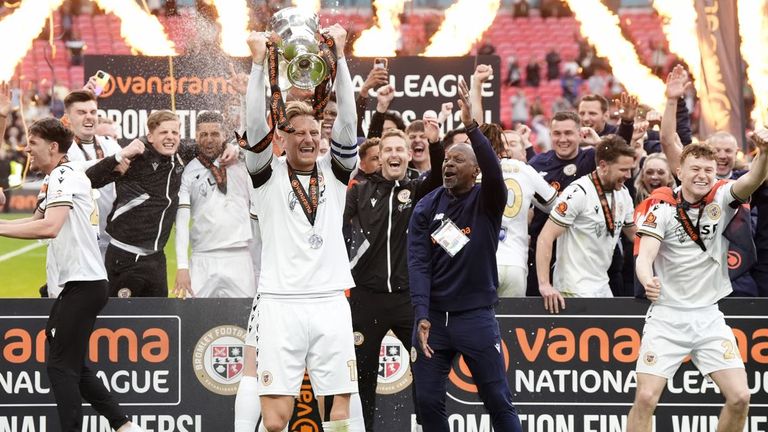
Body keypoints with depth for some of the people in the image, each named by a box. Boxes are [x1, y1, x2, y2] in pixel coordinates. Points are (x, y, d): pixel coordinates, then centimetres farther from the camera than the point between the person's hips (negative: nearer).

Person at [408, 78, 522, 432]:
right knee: (428, 401, 3)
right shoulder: (426, 208, 5)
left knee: (499, 401, 0)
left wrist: (472, 128, -36)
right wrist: (422, 315, -15)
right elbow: (418, 263, -3)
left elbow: (494, 171, -24)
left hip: (476, 315, -2)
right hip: (432, 317, 3)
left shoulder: (486, 201, -1)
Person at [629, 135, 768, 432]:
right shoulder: (662, 207, -8)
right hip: (666, 316, -2)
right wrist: (647, 281, -42)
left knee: (740, 397, -7)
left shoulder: (722, 199, -4)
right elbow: (644, 257, -18)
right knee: (645, 399, -10)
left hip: (709, 316, 2)